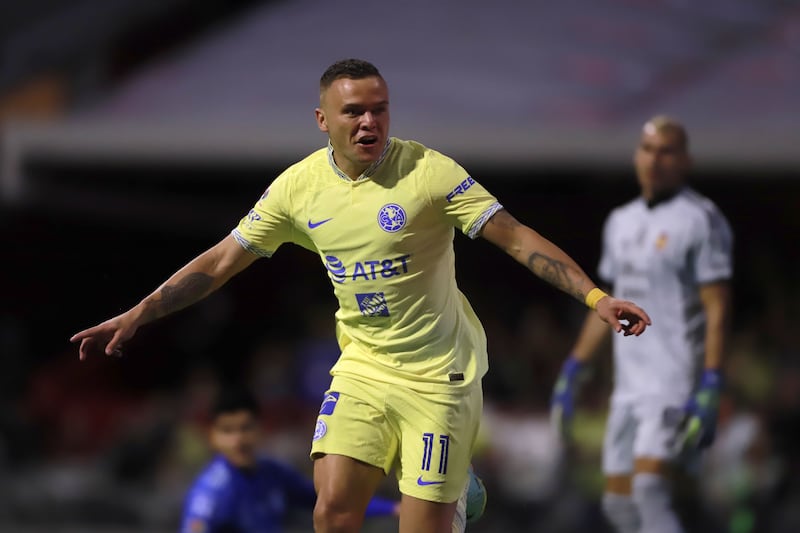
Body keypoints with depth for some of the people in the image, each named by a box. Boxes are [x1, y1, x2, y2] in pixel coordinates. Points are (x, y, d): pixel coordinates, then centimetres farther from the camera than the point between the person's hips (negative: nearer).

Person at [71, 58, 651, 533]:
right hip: (362, 368, 4)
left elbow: (516, 237, -15)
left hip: (439, 374, -3)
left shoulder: (429, 171, -14)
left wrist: (596, 297, -25)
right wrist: (136, 316, 2)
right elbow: (220, 262, 6)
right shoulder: (299, 185, -1)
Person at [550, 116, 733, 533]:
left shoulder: (700, 220, -7)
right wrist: (573, 370, 21)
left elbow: (717, 311, -11)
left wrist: (709, 391, -19)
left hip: (676, 384, -8)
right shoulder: (622, 221, 16)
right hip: (629, 384, 8)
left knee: (648, 488, -19)